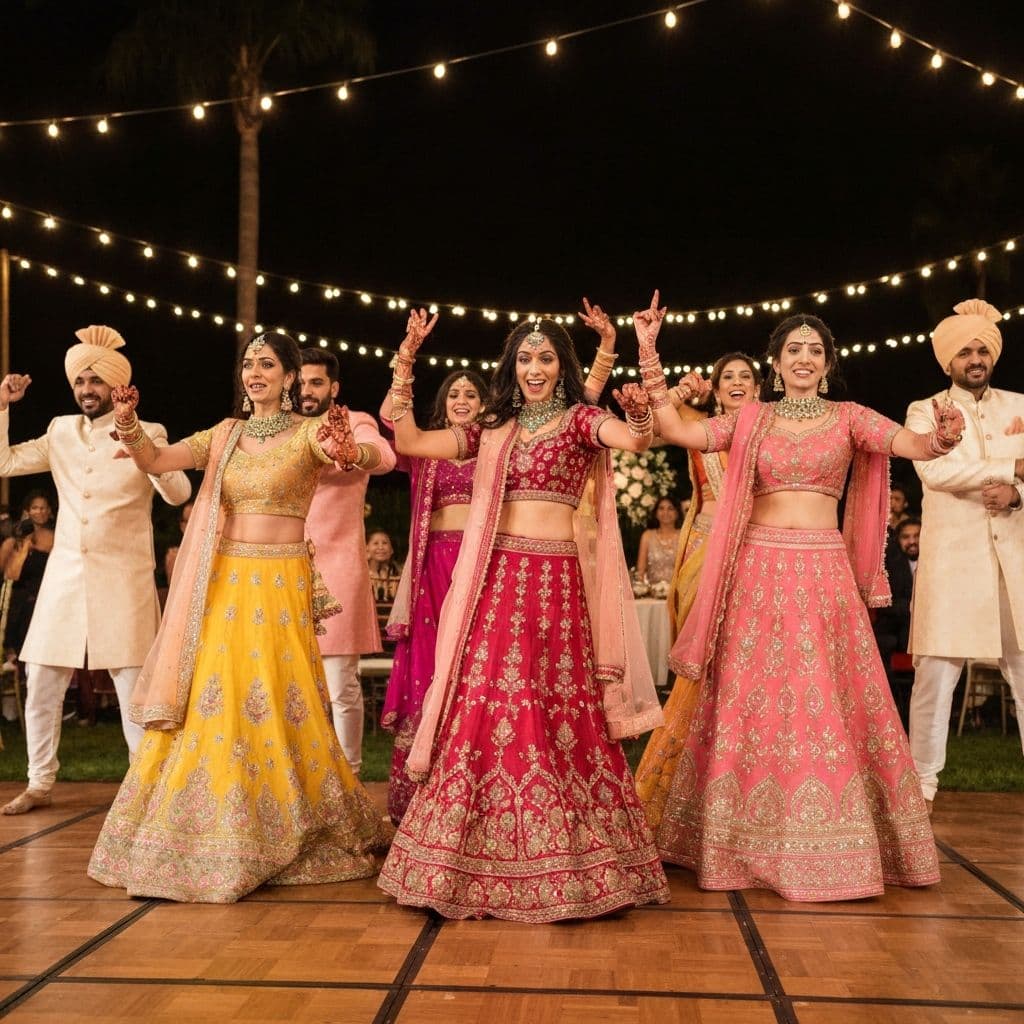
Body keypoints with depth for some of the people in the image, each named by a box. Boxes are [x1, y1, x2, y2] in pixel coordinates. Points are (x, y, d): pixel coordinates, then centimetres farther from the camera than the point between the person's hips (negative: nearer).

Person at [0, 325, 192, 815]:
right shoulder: (60, 432, 10)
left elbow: (179, 493, -15)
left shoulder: (146, 434, -1)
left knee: (134, 686, -4)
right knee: (40, 683, 5)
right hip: (65, 574, 4)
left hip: (123, 577, -4)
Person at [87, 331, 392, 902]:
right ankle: (213, 837, 16)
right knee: (210, 701, 3)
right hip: (223, 582, 4)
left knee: (279, 703, 0)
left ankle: (289, 834, 19)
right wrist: (129, 428, -20)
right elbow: (156, 462, -1)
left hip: (281, 583, -4)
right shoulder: (225, 435, 11)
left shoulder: (309, 432, -2)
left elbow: (367, 458, -22)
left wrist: (348, 450, -45)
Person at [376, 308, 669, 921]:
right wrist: (406, 364, 8)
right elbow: (408, 442, 12)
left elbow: (636, 439, -15)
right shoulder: (493, 430, 16)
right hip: (496, 580, 4)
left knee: (558, 708, -4)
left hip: (555, 581, -3)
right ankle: (483, 861, 12)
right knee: (484, 708, 1)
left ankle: (563, 861, 8)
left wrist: (642, 411, -34)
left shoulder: (580, 420, 5)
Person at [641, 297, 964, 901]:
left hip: (824, 573, 0)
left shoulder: (849, 418, 7)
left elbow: (914, 445, -7)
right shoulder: (751, 419, 8)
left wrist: (943, 438, -30)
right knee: (751, 700, 2)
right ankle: (751, 841, 15)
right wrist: (649, 354, -6)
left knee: (831, 705, 1)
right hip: (758, 571, 0)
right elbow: (678, 432, -2)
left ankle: (831, 844, 14)